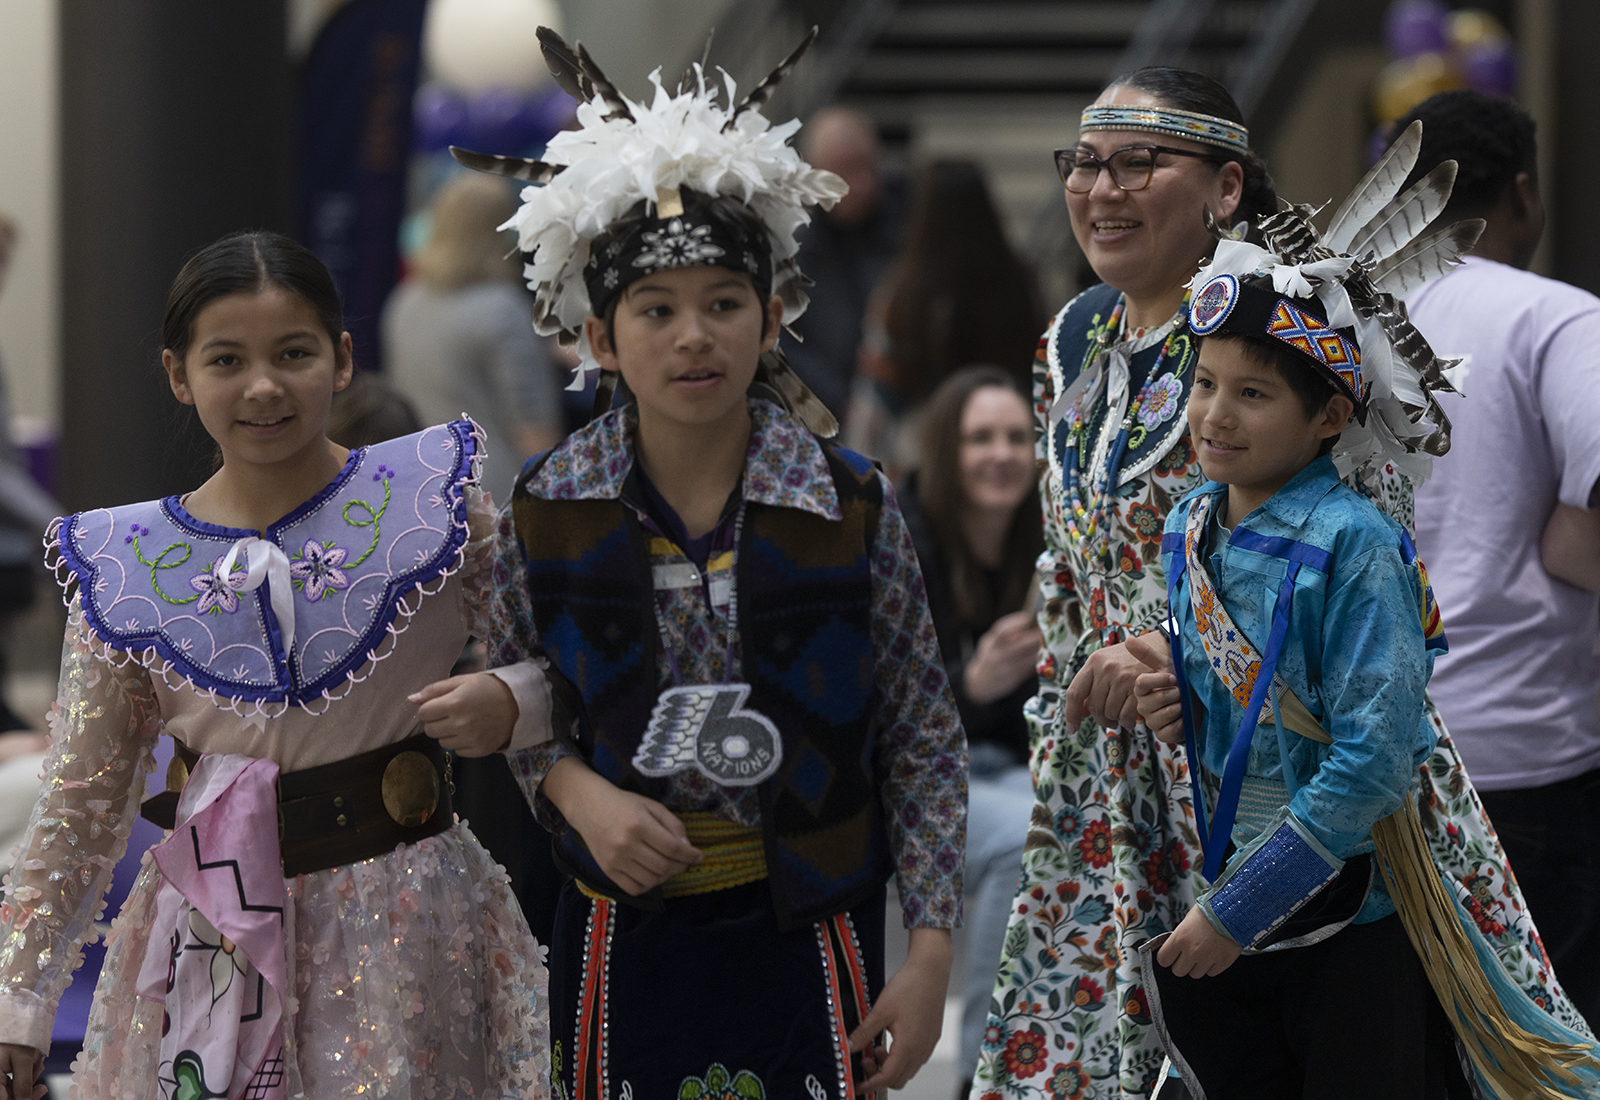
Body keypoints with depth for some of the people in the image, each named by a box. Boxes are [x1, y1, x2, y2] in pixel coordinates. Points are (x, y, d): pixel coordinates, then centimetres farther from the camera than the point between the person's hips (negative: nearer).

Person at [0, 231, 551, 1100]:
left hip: (402, 929, -1)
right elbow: (79, 809, 6)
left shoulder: (429, 502, -4)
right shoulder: (124, 567, 1)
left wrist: (508, 700, -19)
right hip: (213, 925, 2)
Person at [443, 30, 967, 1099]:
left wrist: (931, 955, -5)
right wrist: (579, 792, -11)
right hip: (626, 941, 1)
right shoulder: (549, 512, -4)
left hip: (807, 937, -1)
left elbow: (924, 741, -1)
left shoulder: (852, 507, -7)